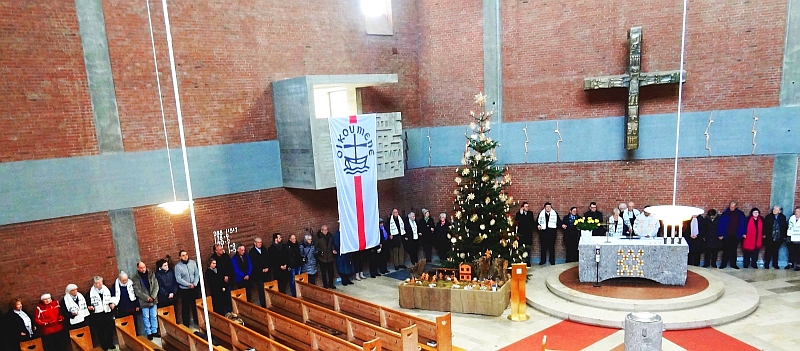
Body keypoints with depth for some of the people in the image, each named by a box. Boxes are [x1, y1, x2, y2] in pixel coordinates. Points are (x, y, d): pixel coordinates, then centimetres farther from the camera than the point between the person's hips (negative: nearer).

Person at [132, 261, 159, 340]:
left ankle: (154, 331, 21)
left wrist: (153, 296, -11)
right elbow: (137, 291, -10)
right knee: (146, 317, 4)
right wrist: (147, 298, -14)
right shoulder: (135, 279, -6)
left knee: (153, 316, 10)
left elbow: (156, 286, 0)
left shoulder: (151, 274, 1)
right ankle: (148, 333, 13)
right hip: (143, 301, -2)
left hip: (153, 300, 3)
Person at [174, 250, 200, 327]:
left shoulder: (193, 262, 1)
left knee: (195, 306, 13)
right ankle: (186, 324, 13)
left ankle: (197, 322, 26)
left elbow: (197, 274, 2)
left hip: (194, 288, 3)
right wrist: (189, 284, -17)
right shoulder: (178, 266, -8)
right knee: (185, 307, 3)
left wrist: (194, 284, -12)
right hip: (184, 290, -3)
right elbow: (178, 279, -13)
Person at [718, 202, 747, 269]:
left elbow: (745, 223, 8)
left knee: (734, 250, 11)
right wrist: (721, 234, -7)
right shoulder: (725, 214, -5)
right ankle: (723, 264, 10)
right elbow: (720, 224, -4)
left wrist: (743, 233, 3)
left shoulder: (740, 214, 1)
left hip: (735, 236, 2)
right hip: (726, 236, -2)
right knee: (726, 250, 3)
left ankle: (733, 264, 20)